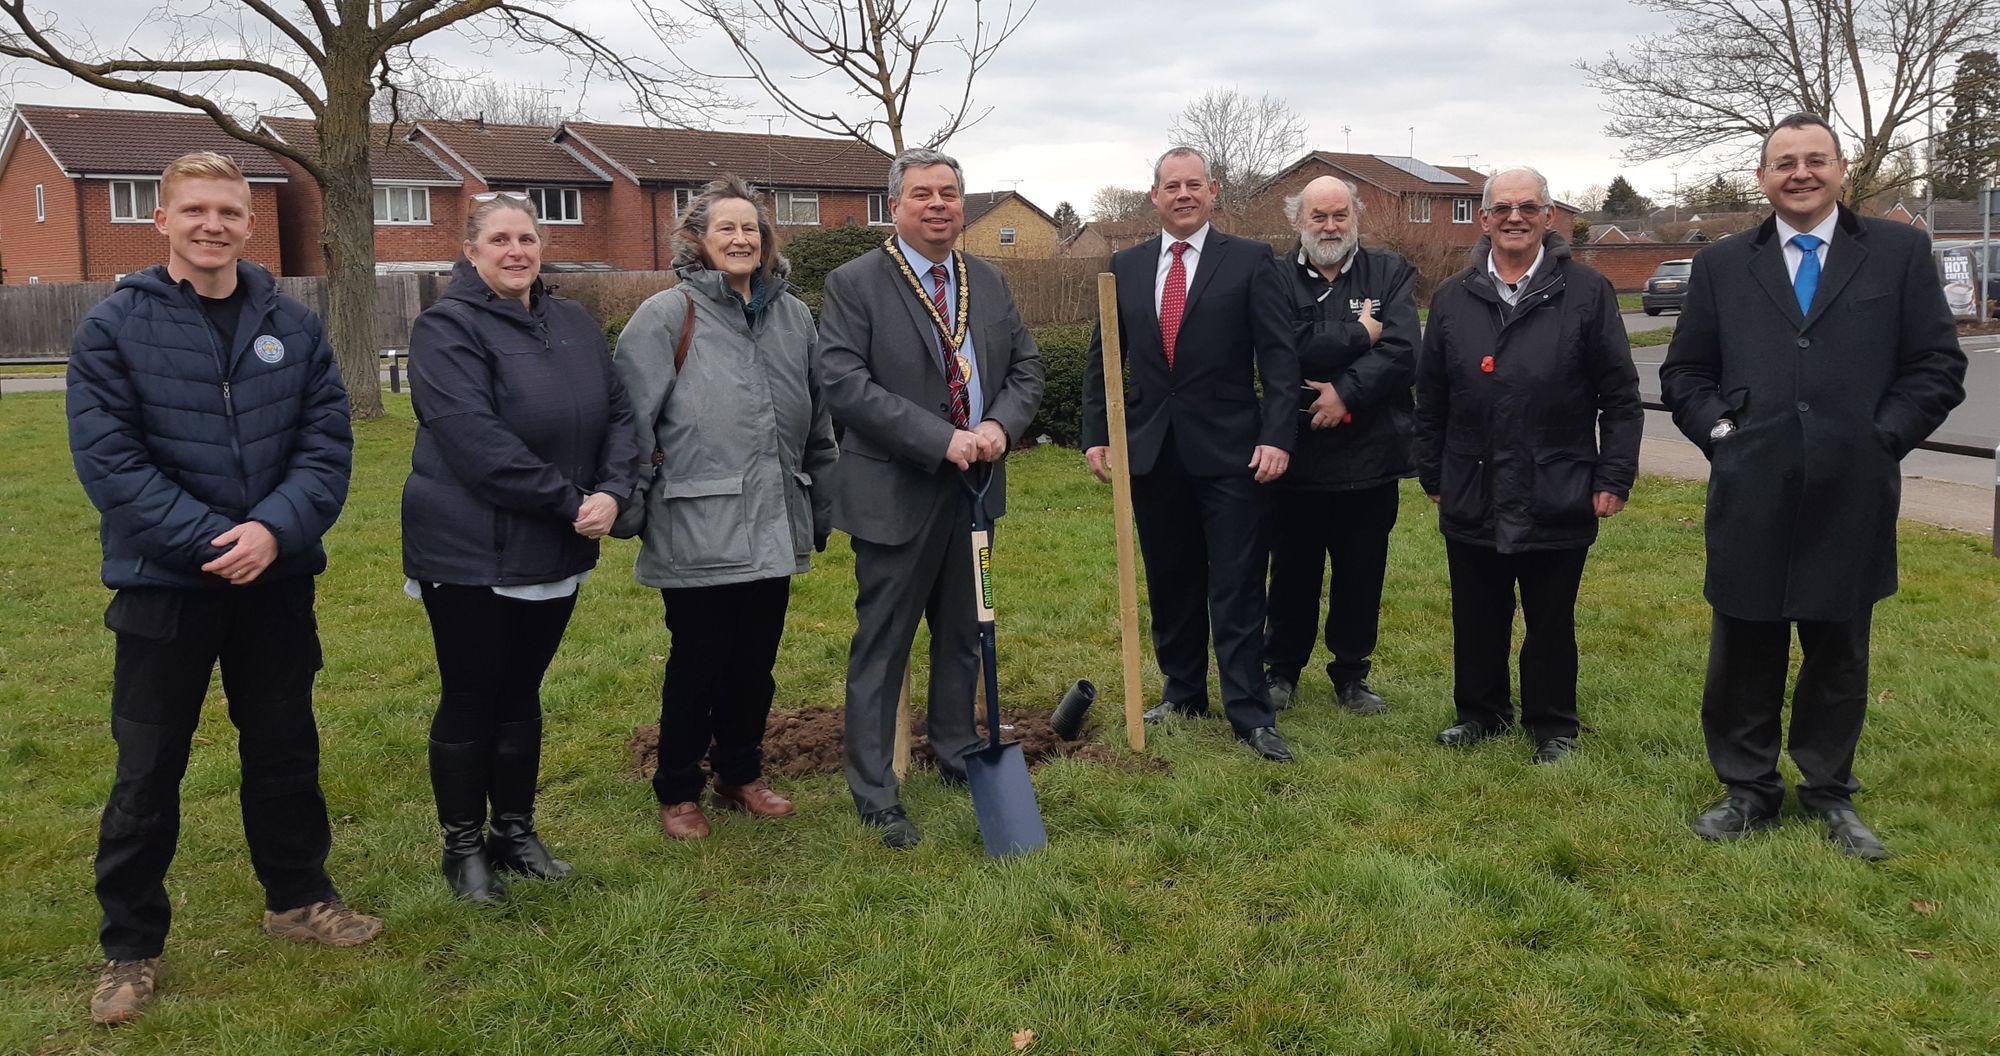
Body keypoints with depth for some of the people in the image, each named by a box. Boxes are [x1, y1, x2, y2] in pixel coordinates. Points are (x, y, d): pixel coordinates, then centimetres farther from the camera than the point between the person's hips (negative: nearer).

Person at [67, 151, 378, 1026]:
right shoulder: (113, 328, -5)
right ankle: (130, 947, 22)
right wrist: (213, 540, -20)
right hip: (163, 585, -3)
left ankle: (297, 896, 35)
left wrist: (273, 528, -18)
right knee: (148, 770, 6)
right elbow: (108, 460, -12)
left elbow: (327, 443, -2)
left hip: (277, 582, 3)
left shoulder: (293, 326, 3)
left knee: (284, 747, 16)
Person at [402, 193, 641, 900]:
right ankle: (463, 846, 20)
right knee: (470, 698, 5)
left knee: (522, 692, 15)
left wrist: (612, 491, -14)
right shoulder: (447, 329, -11)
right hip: (469, 552, -5)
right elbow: (477, 441, -22)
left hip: (555, 552, 6)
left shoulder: (575, 325, 8)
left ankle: (515, 832, 29)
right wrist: (569, 502, -21)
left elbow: (619, 412, 4)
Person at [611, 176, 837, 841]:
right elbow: (633, 419, -6)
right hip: (696, 530, -5)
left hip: (774, 528, 5)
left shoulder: (793, 317, 10)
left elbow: (818, 420, 15)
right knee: (697, 663, 5)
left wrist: (823, 507, 16)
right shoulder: (666, 316, -6)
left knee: (756, 660, 14)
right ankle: (678, 792, 22)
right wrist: (629, 510, -7)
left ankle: (741, 775, 33)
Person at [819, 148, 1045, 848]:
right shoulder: (855, 284, -8)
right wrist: (942, 439, -23)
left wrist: (1000, 425, -10)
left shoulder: (989, 283, 11)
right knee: (882, 643, 1)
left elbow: (1026, 365, 12)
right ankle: (874, 793, 11)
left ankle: (956, 752, 36)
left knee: (964, 632, 18)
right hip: (897, 493, -6)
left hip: (976, 486, 6)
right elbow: (845, 383, -17)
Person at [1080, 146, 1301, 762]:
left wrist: (1276, 436, -14)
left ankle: (1249, 712, 5)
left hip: (1230, 453, -3)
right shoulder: (1126, 266, 10)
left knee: (1236, 588, -1)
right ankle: (1183, 692, 26)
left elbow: (1279, 357, -5)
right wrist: (1095, 435, 5)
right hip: (1152, 452, 4)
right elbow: (1102, 359, 12)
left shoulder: (1250, 261, 0)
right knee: (1170, 584, 12)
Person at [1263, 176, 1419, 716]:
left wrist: (1345, 392, -20)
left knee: (1362, 573, 11)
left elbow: (1402, 352, -10)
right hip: (1297, 451, -1)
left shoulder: (1391, 273, 4)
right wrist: (1358, 335, -14)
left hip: (1370, 453, 1)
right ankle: (1282, 669, 27)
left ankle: (1351, 673, 26)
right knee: (1293, 572, 11)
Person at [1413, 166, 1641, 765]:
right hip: (1472, 501, 3)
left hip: (1556, 503, -2)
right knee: (1476, 620, 13)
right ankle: (1480, 712, 31)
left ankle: (1553, 727, 25)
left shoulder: (1586, 293, -1)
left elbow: (1620, 395, -1)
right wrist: (1432, 474, 10)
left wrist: (1614, 477, -5)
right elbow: (1431, 398, 11)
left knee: (1551, 624, 10)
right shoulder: (1452, 298, 7)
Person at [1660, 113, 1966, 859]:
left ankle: (1830, 794, 26)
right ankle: (1747, 790, 22)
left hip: (1851, 498, 0)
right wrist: (1719, 431, -3)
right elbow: (1683, 373, 11)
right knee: (1743, 652, 7)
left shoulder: (1899, 253, 5)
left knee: (1838, 654, 11)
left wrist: (1881, 437, -6)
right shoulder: (1722, 265, 8)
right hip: (1750, 497, 1)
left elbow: (1938, 366, 3)